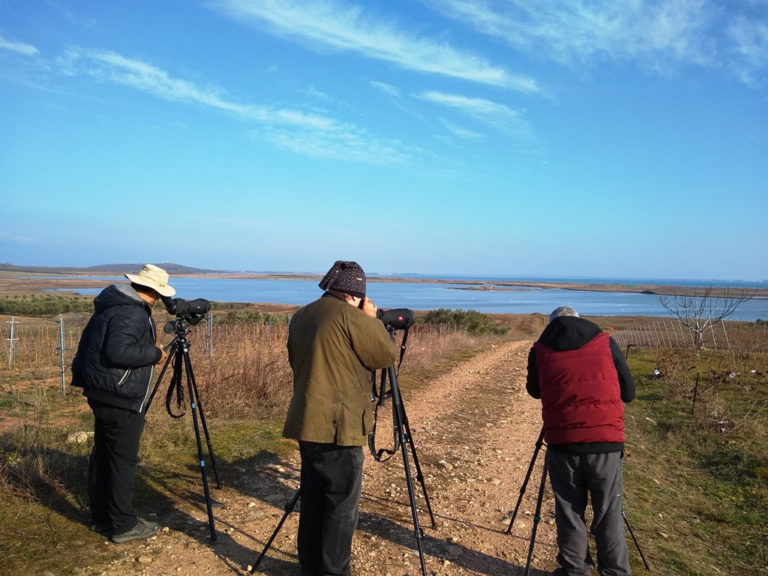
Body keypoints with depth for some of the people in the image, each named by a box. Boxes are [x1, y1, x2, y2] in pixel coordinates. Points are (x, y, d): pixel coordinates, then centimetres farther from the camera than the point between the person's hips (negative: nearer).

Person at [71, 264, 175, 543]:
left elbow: (89, 343, 20)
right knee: (123, 460, -2)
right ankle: (123, 525, 7)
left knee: (103, 455, 16)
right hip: (121, 398, -10)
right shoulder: (132, 314, -19)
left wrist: (84, 377, 28)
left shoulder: (111, 305, 12)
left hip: (102, 394, 10)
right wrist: (154, 353, -18)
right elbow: (118, 351, -31)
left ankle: (101, 518, 28)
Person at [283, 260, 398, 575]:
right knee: (341, 504, 3)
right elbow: (387, 356, -6)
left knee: (313, 497, 17)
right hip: (338, 427, -8)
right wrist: (372, 320, 5)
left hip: (307, 422, 8)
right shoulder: (351, 317, -14)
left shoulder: (300, 316, 11)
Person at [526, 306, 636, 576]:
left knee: (569, 514, 13)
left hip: (563, 445, 0)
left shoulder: (540, 349, 7)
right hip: (606, 444, 0)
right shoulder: (605, 342, 7)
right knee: (609, 516, 12)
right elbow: (628, 392, 14)